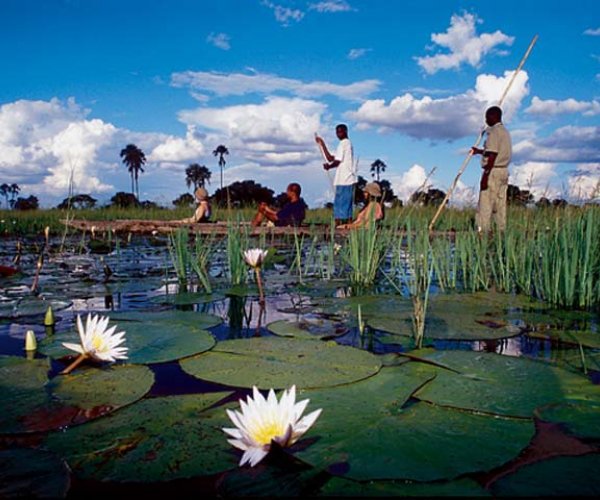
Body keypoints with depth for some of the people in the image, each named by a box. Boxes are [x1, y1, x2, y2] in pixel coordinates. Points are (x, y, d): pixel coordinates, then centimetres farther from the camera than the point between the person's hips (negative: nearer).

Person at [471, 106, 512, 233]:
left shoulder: (493, 132, -12)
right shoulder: (505, 132, 17)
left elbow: (492, 156, -19)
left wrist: (485, 176, -20)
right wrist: (479, 151, 32)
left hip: (493, 171, -9)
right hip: (504, 171, 9)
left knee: (485, 203, -7)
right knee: (500, 204, 10)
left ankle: (483, 231, -8)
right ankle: (502, 231, 12)